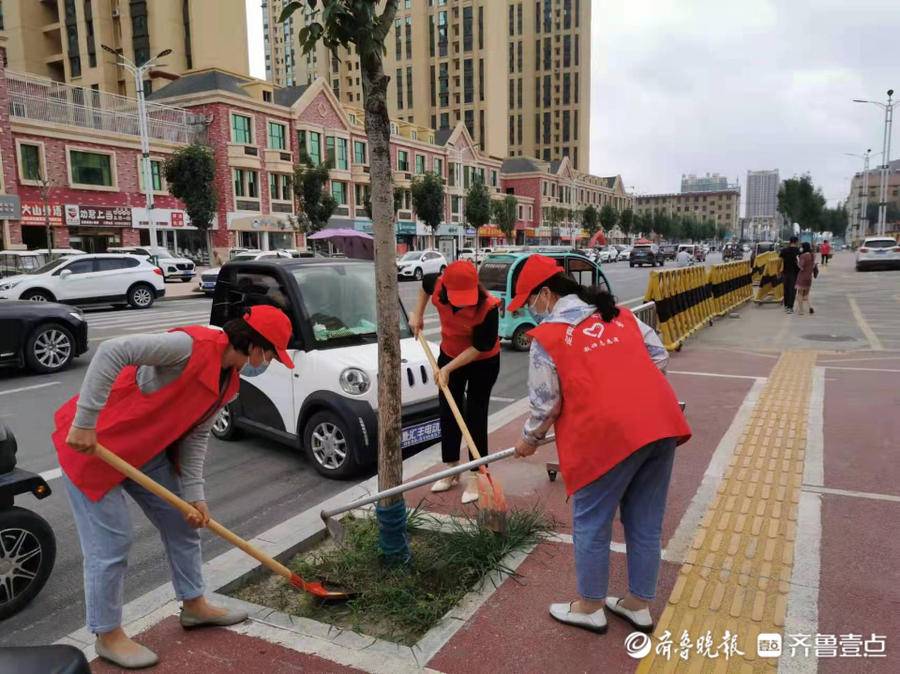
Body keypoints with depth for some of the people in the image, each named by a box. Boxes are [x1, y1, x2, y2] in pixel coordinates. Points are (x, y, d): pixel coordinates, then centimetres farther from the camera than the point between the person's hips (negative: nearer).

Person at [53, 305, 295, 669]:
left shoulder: (229, 381, -1)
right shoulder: (193, 344, -29)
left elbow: (196, 435, 2)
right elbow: (111, 352, -34)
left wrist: (194, 494, -6)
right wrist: (84, 423, -33)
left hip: (146, 450, 9)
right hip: (90, 443, -9)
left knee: (182, 523, 14)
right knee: (111, 544, -2)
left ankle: (194, 604, 33)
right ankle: (108, 636, 19)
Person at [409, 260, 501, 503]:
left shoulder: (488, 307, -35)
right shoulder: (437, 286, -23)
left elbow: (480, 347, -26)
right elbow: (425, 281, 4)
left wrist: (448, 368, -25)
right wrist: (418, 314, 4)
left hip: (483, 362, -5)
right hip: (449, 354, 5)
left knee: (475, 417, -2)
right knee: (448, 414, 11)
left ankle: (474, 477, 10)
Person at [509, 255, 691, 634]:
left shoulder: (547, 336, -1)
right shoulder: (617, 313, 17)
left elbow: (546, 403, 1)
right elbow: (659, 356, 19)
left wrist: (530, 440, 18)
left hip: (608, 434, -7)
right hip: (661, 423, 7)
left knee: (591, 523, 12)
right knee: (645, 522, 18)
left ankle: (590, 608, 27)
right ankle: (638, 605, 33)